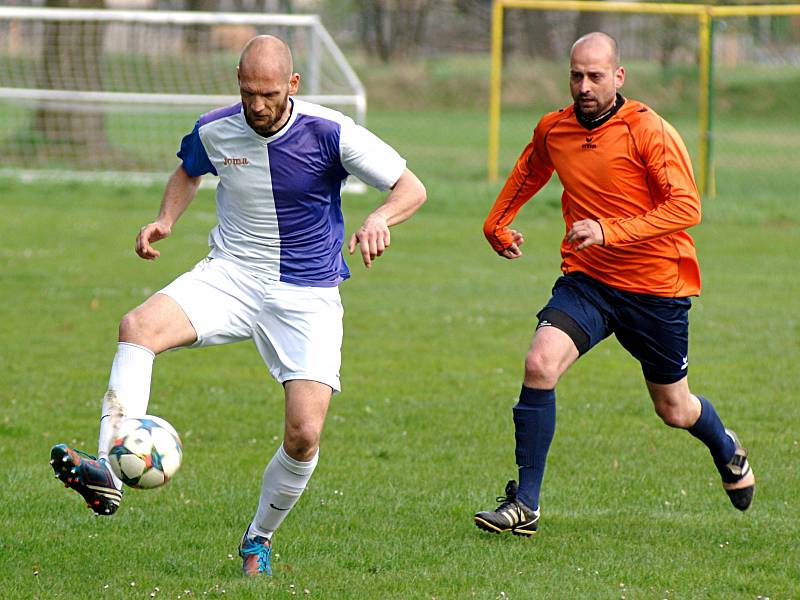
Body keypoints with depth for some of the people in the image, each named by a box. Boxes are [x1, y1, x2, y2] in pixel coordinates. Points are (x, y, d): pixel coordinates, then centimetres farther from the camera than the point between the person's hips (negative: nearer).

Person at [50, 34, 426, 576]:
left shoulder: (330, 133, -14)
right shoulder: (214, 131, -4)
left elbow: (412, 189, -11)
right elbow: (188, 172, 21)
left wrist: (379, 218, -33)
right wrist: (165, 220, 2)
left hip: (307, 296, -2)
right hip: (230, 277, 2)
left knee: (305, 434, -14)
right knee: (140, 326, -29)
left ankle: (260, 537, 15)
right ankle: (108, 474, -40)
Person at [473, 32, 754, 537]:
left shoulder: (649, 131, -16)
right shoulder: (553, 131, 0)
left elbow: (685, 207, -24)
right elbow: (528, 174, 24)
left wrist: (608, 231, -31)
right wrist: (497, 225, 31)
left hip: (656, 287, -3)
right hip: (586, 281, 3)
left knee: (674, 410, 12)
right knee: (540, 364, -23)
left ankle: (727, 450, 49)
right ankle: (525, 505, -17)